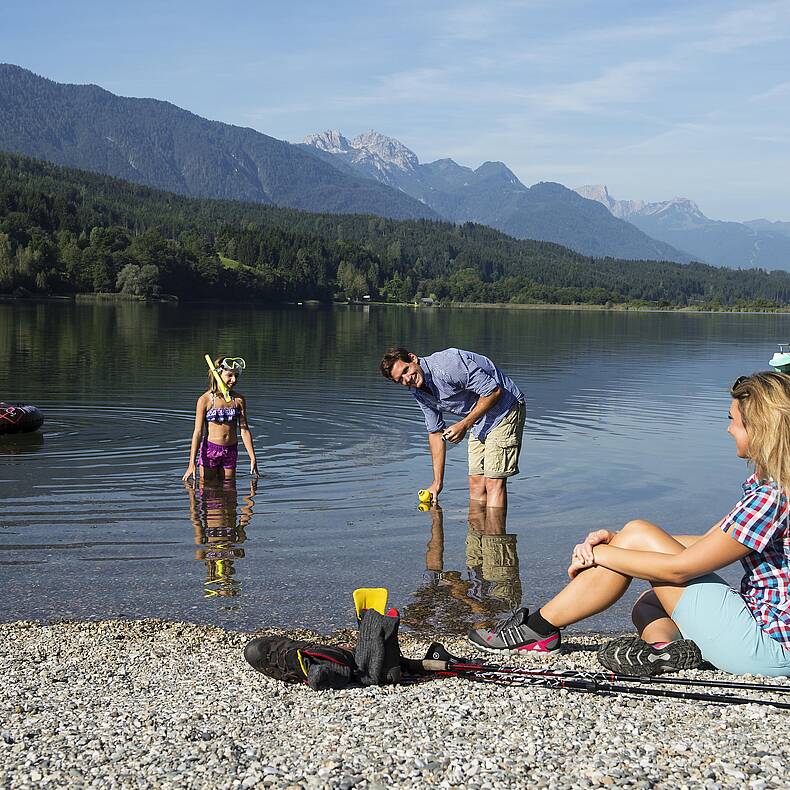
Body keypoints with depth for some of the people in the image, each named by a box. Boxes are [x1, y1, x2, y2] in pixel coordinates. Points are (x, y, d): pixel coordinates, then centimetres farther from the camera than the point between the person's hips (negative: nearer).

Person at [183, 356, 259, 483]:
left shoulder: (239, 400, 1)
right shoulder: (205, 400, -9)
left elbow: (244, 430, 3)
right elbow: (198, 432, -9)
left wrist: (252, 458, -1)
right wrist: (192, 463, -14)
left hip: (231, 451, 3)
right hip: (210, 449, -3)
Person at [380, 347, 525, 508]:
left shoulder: (447, 365, -28)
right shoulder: (419, 392, 0)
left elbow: (494, 391, -25)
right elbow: (435, 432, 10)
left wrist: (464, 425, -22)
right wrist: (437, 482, 9)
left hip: (505, 409, -8)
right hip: (479, 422, 8)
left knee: (494, 482, -13)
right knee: (476, 484, 5)